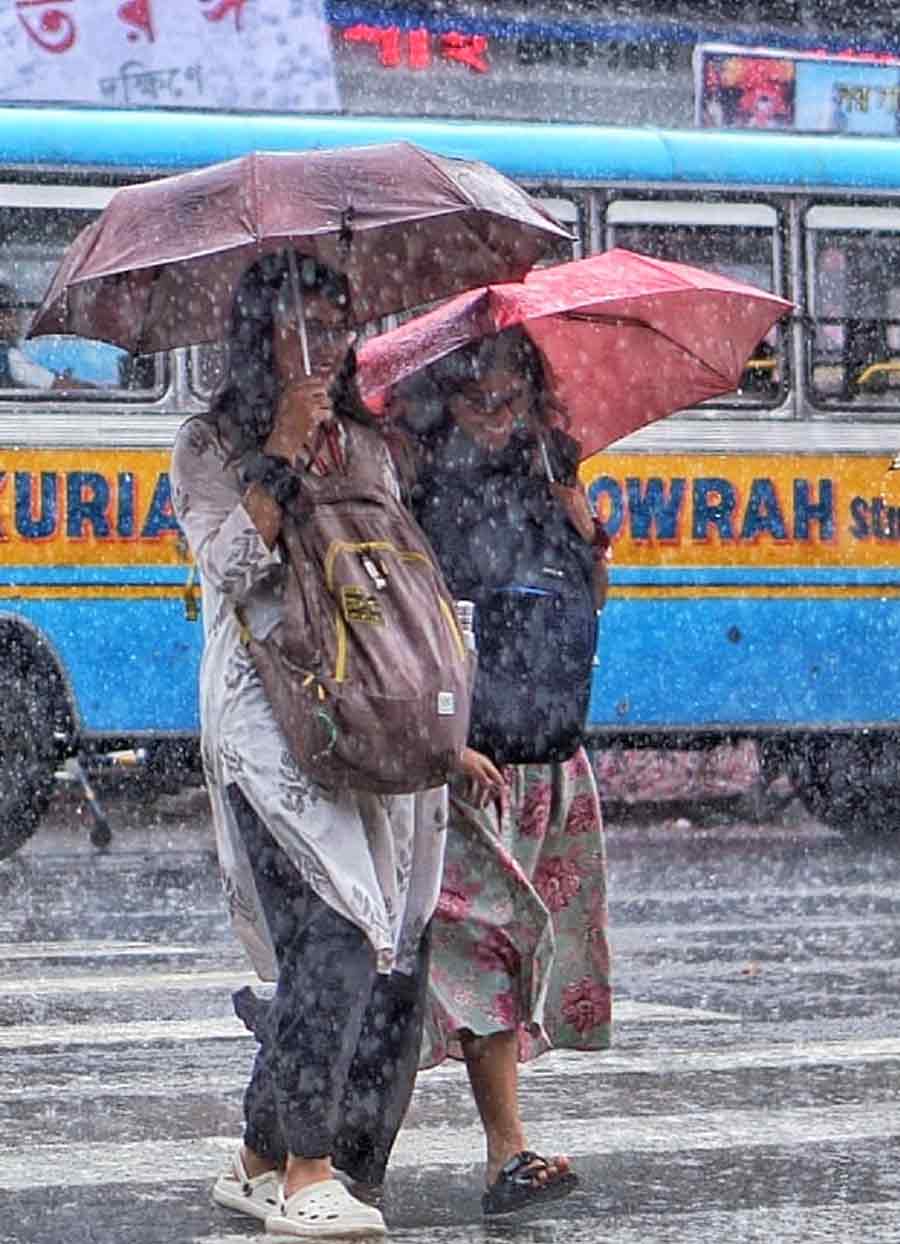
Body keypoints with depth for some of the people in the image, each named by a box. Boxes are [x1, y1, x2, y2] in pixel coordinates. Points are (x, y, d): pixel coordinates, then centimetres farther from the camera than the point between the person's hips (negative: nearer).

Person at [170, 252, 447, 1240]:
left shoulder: (365, 445, 19)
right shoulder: (212, 445, 4)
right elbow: (232, 565, -11)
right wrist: (281, 452, -15)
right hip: (270, 723, -6)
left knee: (395, 950, -2)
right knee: (332, 937, -18)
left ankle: (263, 1160, 8)